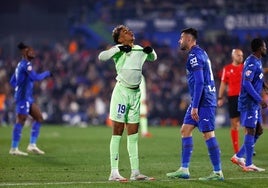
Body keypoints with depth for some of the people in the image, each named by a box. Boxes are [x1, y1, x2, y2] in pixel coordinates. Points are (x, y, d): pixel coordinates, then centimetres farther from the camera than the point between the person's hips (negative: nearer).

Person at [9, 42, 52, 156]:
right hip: (23, 98, -10)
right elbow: (36, 77, -22)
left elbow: (12, 81, 23)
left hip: (28, 98, 10)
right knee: (21, 121, -7)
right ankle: (14, 149, -4)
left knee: (39, 118, 10)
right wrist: (47, 74, -8)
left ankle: (32, 145, 9)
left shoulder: (21, 64, 18)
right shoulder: (26, 64, -13)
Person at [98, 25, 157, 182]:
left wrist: (151, 50, 8)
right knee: (117, 132, -5)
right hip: (122, 91, -6)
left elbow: (153, 58, 30)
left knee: (133, 134, 8)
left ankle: (135, 172, 12)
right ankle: (114, 173, -6)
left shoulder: (140, 50, 11)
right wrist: (119, 49, -30)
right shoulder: (118, 49, -5)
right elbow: (101, 57, -21)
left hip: (136, 93, 6)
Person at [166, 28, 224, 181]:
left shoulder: (195, 56, -14)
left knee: (208, 134, -7)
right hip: (201, 101, 10)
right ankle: (184, 170, 10)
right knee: (185, 130, 10)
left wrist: (195, 106, -21)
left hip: (204, 101, -10)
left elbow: (199, 82, -21)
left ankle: (218, 173, -3)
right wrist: (194, 105, 23)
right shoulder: (201, 53, 17)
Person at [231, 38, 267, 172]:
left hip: (254, 103, 10)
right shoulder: (252, 63, -16)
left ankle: (239, 157, 15)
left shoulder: (256, 61, 15)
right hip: (249, 103, -10)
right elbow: (246, 83, -24)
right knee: (251, 131, -6)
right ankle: (248, 165, -2)